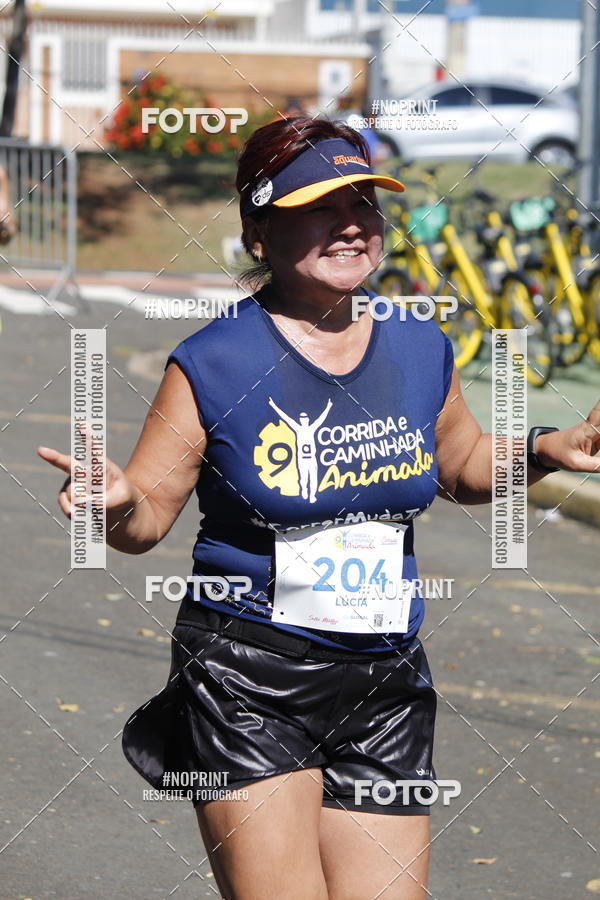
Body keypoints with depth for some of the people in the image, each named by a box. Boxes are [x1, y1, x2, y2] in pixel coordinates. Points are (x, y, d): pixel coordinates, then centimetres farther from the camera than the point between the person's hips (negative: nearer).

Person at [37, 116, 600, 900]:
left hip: (386, 687, 4)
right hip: (246, 680, -4)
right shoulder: (214, 366, -7)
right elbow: (149, 514, -3)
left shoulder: (422, 351, 6)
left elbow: (463, 465, 24)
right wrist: (117, 503, -25)